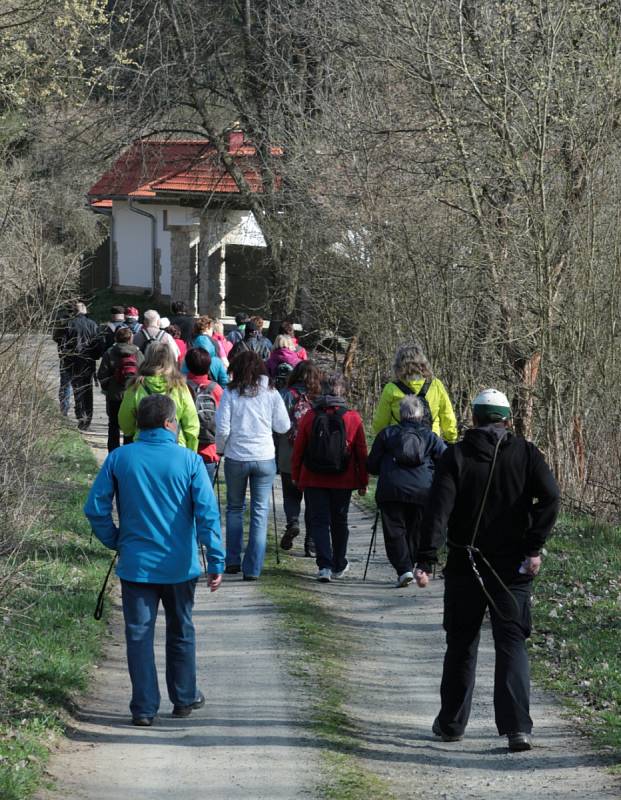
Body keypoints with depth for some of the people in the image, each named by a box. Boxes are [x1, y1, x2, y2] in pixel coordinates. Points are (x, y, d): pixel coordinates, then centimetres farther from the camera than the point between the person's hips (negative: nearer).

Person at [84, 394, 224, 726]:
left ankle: (144, 708, 6)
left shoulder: (118, 459, -5)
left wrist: (116, 542, 9)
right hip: (179, 564, 0)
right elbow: (207, 513, -13)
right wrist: (216, 561, -9)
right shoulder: (189, 460, -9)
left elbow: (95, 509, -5)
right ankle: (184, 698, 29)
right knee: (181, 632, 18)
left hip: (135, 564, 0)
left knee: (139, 635, 7)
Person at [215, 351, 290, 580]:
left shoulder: (231, 393, -5)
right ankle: (253, 568, 1)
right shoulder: (271, 393, -1)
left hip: (236, 458, 0)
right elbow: (283, 426, 2)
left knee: (234, 508, 17)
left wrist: (221, 449, 9)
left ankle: (233, 561, 16)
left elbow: (222, 428, -8)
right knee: (260, 512, 5)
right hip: (264, 458, 0)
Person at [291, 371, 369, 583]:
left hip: (313, 480, -1)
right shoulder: (353, 418, -6)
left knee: (319, 522, 3)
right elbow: (361, 453, 0)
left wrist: (296, 477, 13)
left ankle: (324, 565, -12)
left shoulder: (309, 417, -5)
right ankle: (339, 565, 28)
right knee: (339, 521, 16)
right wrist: (363, 482, 9)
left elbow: (298, 450, 1)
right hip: (342, 481, 1)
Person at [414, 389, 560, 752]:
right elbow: (550, 496, -13)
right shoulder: (525, 453, 0)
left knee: (461, 644, 14)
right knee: (512, 643, 2)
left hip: (465, 565, 0)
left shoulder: (456, 456, -2)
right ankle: (517, 726, -12)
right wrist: (535, 546, -10)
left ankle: (452, 723, 22)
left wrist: (426, 560, -15)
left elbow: (438, 509, -12)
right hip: (513, 566, 0)